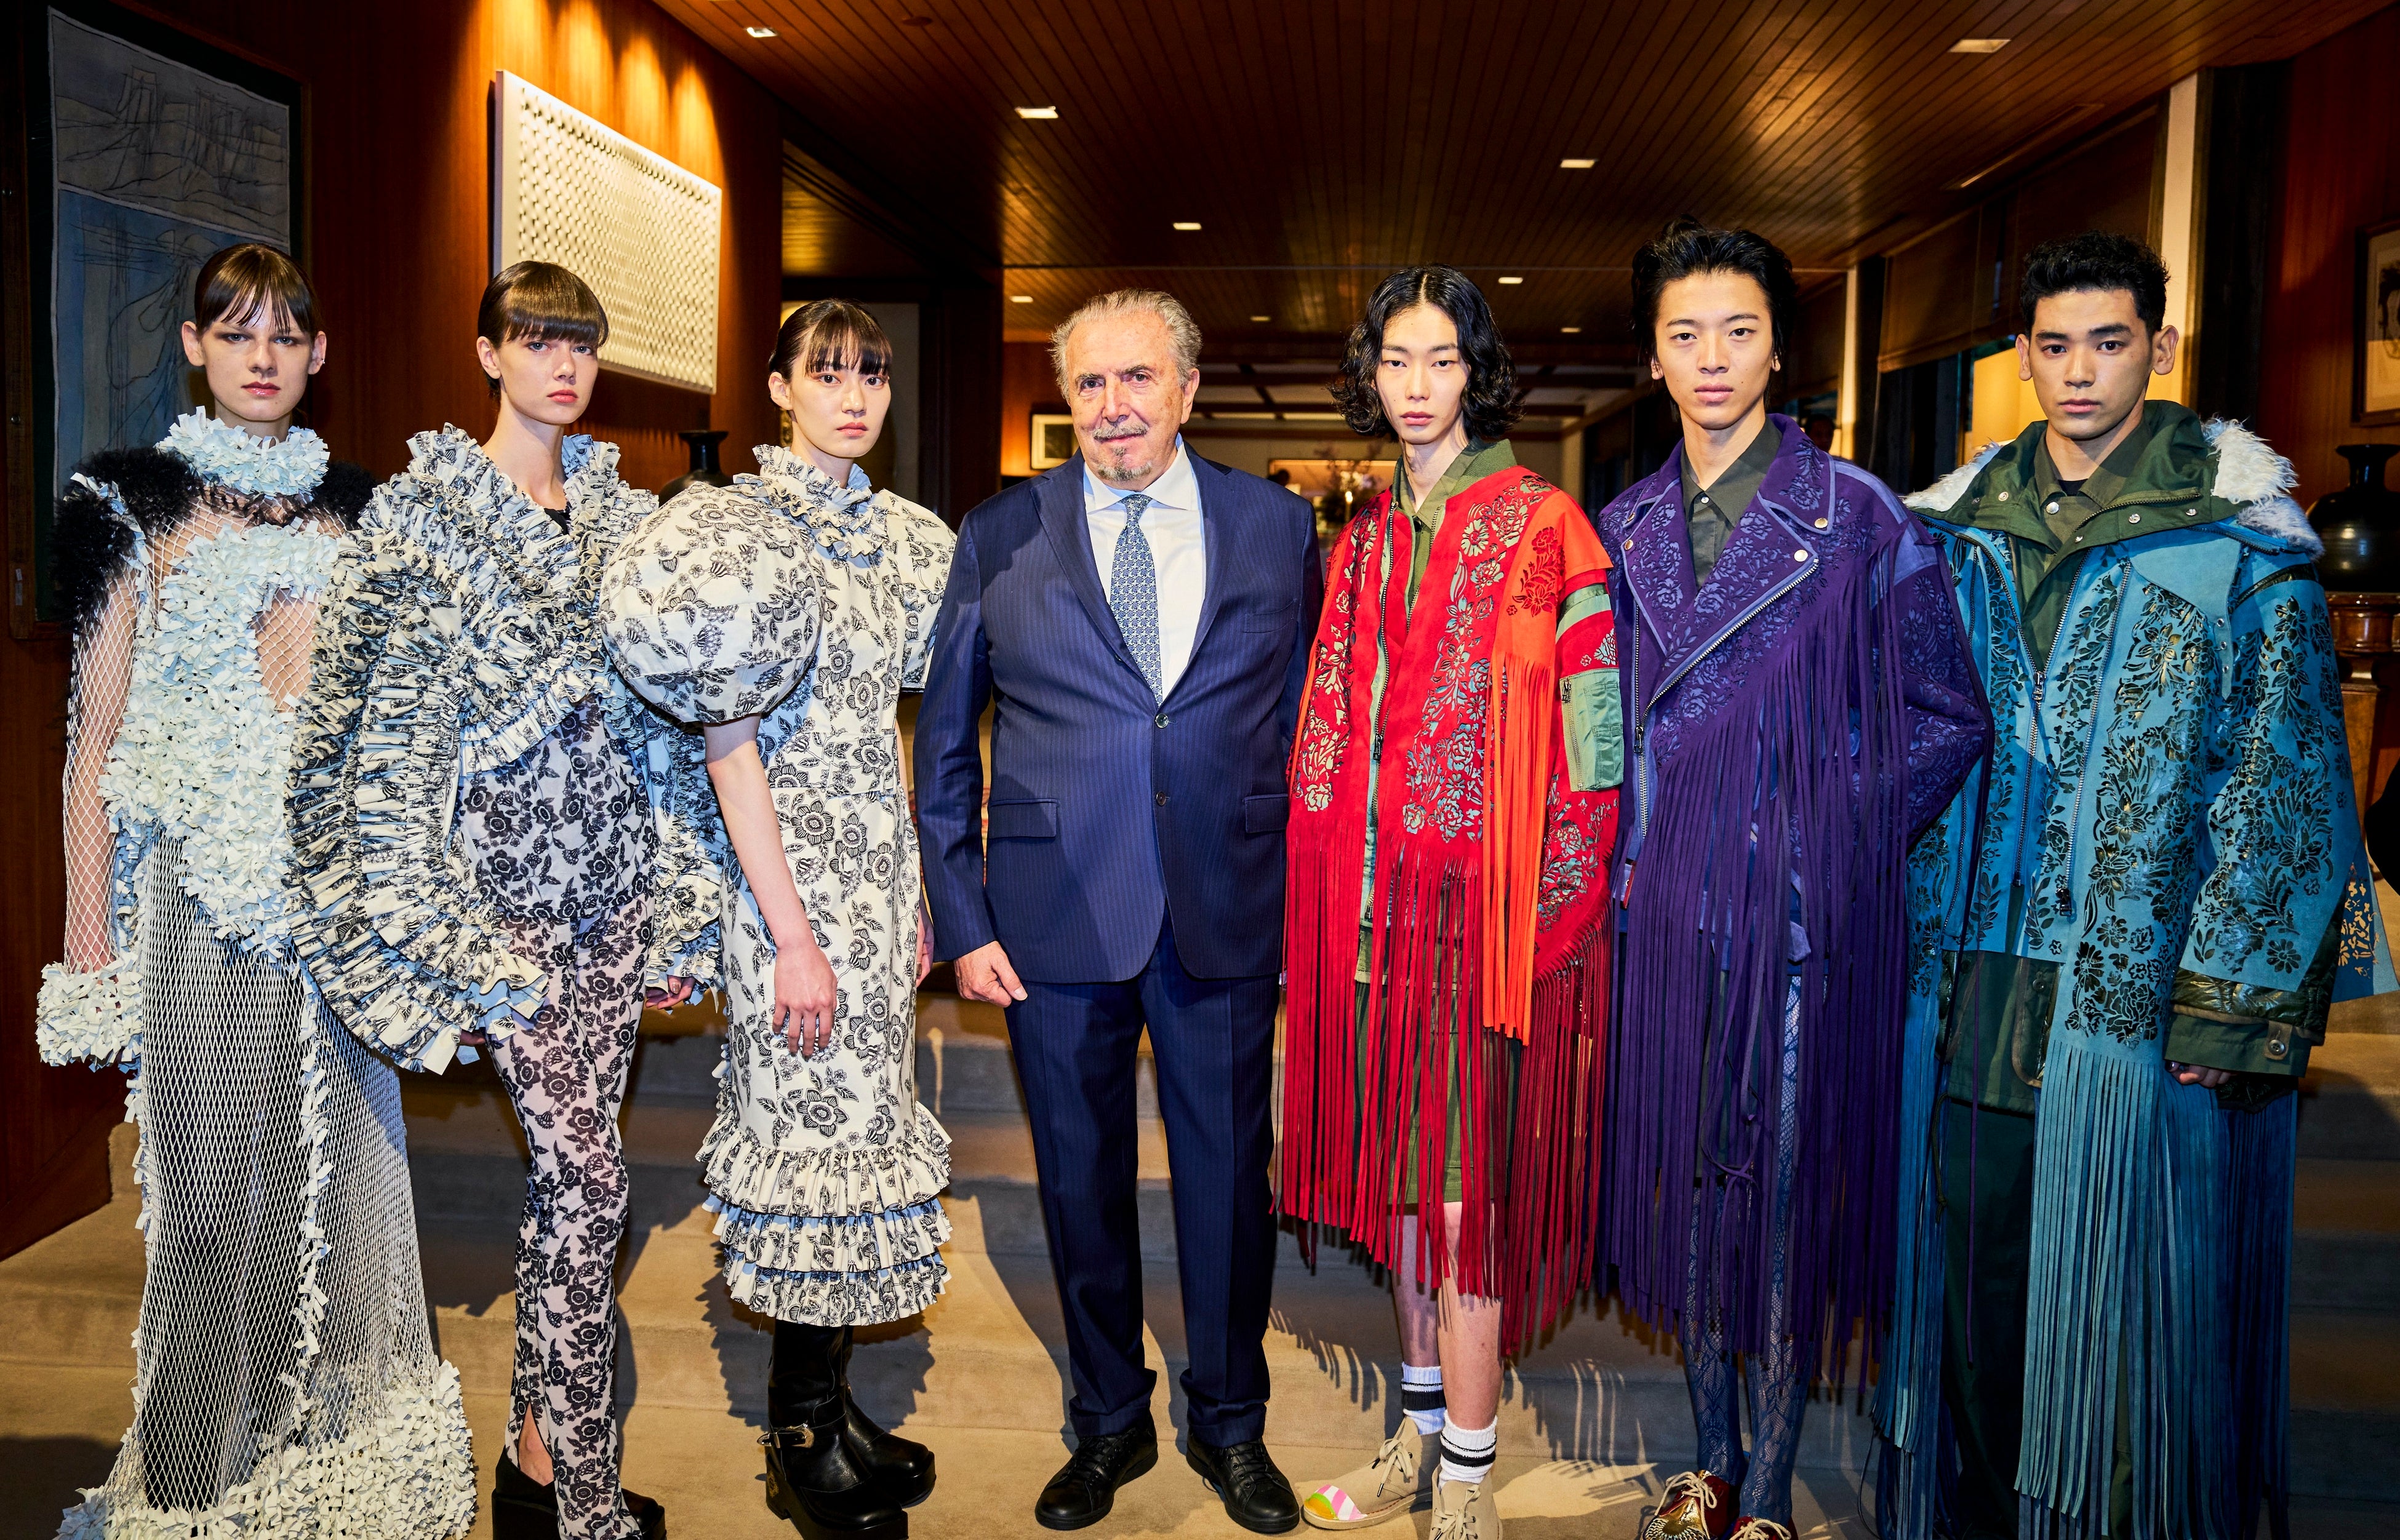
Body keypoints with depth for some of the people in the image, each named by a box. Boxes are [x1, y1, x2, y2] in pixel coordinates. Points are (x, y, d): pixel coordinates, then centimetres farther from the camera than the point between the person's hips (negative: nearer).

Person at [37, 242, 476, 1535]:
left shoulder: (356, 511, 10)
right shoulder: (139, 507, 2)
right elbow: (95, 739, 1)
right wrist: (88, 945, -3)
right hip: (197, 893, -2)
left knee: (337, 1173, 8)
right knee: (205, 1185, 3)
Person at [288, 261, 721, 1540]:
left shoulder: (625, 511, 11)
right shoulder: (421, 506, -3)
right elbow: (378, 712, -6)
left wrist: (677, 903, 11)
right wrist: (425, 919, -11)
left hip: (617, 866, 5)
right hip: (506, 868, -5)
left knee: (568, 1163, 11)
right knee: (584, 1174, -6)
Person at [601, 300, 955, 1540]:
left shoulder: (904, 535, 10)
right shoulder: (736, 525, -10)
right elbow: (731, 737, -14)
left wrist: (914, 893, 13)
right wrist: (790, 930, -17)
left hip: (883, 864, 7)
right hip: (793, 869, -7)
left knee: (856, 1123, 12)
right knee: (814, 1128, 1)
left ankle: (826, 1411, 26)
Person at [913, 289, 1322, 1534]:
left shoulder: (1278, 528, 3)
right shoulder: (999, 539, 1)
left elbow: (1308, 719, 8)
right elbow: (945, 746, 5)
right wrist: (962, 918, -1)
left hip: (1228, 916, 0)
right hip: (1056, 918, 0)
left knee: (1229, 1178, 11)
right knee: (1081, 1184, 13)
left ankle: (1230, 1424, 34)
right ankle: (1109, 1424, 34)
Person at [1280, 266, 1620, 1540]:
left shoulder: (1541, 528, -6)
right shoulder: (1365, 541, 12)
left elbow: (1587, 742, -10)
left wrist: (1548, 913, -13)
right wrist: (1336, 899, 9)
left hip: (1487, 899, -6)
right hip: (1379, 903, 6)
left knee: (1469, 1189, -1)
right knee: (1400, 1173, 14)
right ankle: (1423, 1432, 30)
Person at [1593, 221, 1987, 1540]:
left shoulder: (1858, 517, -4)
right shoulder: (1623, 528, 8)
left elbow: (1950, 722, -1)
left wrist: (1841, 833, -6)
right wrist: (1632, 851, 6)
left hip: (1808, 910, -4)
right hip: (1667, 910, 4)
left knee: (1788, 1184, 4)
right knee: (1688, 1177, 13)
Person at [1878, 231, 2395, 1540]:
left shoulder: (2240, 542, -2)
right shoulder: (1959, 531, 10)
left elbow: (2286, 784, -5)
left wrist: (2228, 996, -11)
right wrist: (1912, 934, 9)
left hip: (2136, 993, -4)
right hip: (1970, 983, 4)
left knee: (2121, 1293, 5)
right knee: (1970, 1276, 12)